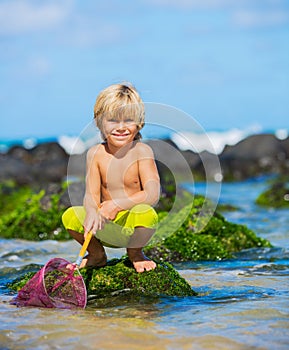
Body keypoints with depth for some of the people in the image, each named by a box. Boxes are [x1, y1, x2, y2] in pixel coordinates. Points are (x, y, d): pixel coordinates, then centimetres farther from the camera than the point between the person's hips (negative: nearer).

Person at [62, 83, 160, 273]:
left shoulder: (141, 151, -11)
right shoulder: (96, 153, -2)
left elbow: (153, 194, -20)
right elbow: (91, 194, -7)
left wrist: (118, 204, -33)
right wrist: (92, 212, -32)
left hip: (133, 225, -3)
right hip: (106, 228, 3)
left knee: (145, 212, -34)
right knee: (70, 216, -17)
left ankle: (135, 253, 1)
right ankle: (97, 255, 12)